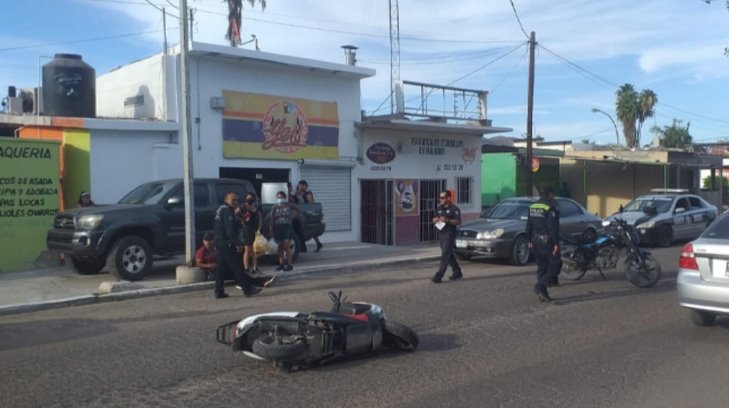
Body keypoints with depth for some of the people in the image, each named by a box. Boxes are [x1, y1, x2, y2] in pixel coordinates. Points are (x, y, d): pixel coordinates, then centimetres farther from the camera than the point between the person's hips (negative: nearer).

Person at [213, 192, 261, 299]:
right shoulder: (227, 210, -14)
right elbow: (230, 230, -21)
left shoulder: (221, 209, 18)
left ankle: (219, 292, 10)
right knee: (237, 266, -6)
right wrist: (237, 244, -17)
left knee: (221, 267, 9)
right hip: (226, 243, -10)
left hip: (220, 242, 10)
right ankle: (247, 289, -2)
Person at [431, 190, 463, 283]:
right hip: (441, 234, 8)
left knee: (445, 255, -10)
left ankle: (439, 276, -12)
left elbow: (458, 221, -13)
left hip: (449, 234, -8)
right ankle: (457, 272, 29)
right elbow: (434, 220, 17)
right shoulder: (439, 208, 14)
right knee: (449, 255, 15)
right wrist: (435, 220, -6)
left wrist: (447, 220, -25)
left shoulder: (454, 209, -7)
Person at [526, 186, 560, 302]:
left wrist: (529, 240, 18)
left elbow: (529, 226, 12)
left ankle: (542, 293, 15)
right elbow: (553, 227, -16)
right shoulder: (549, 208, -13)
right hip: (547, 241, -7)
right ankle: (540, 286, -17)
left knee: (541, 267, 13)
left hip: (536, 241, 7)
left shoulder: (532, 207, 9)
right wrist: (556, 243, -15)